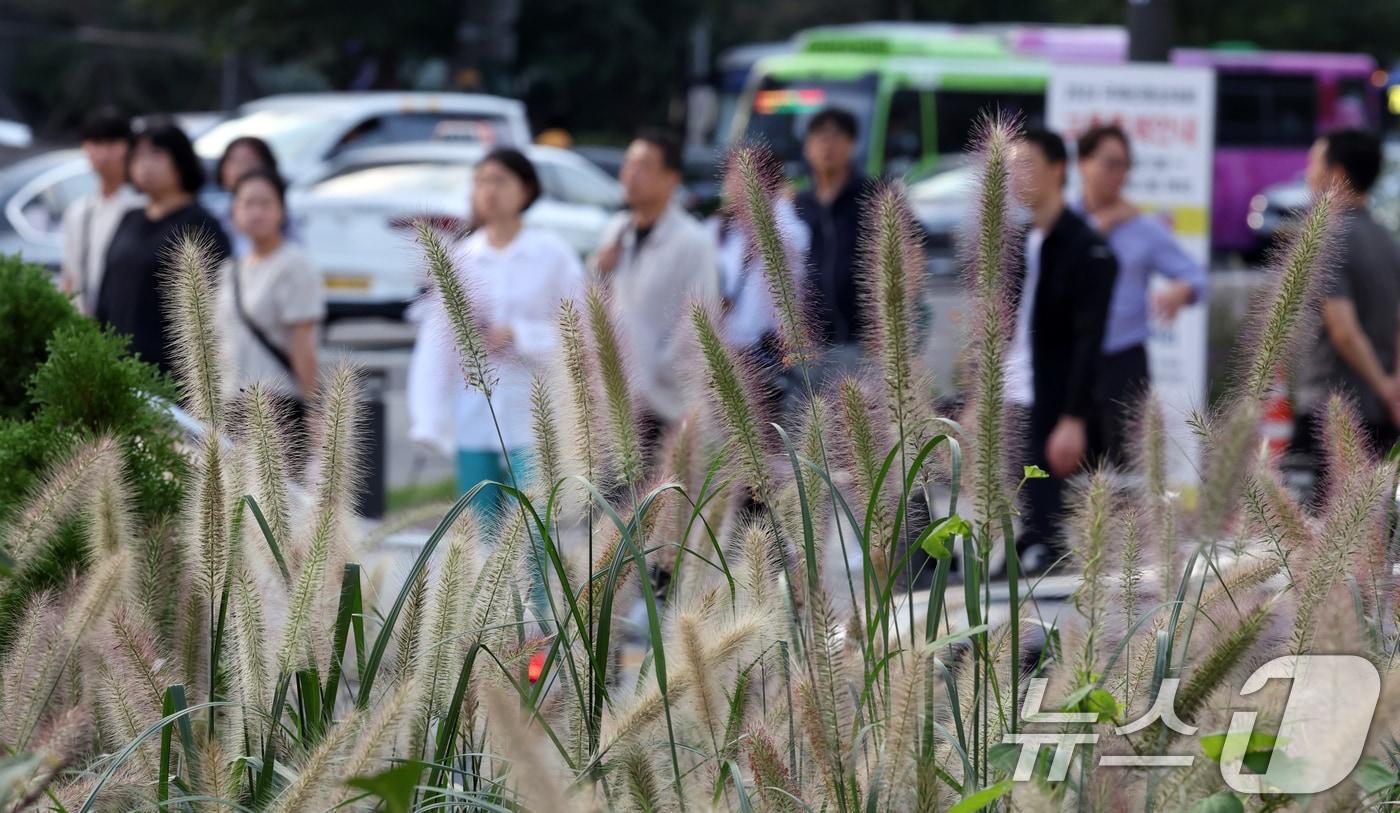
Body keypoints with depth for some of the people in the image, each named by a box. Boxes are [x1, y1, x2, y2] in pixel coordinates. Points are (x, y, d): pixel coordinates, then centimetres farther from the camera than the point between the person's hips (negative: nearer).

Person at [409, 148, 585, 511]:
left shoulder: (553, 255, -1)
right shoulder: (461, 259, 6)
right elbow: (435, 341, 5)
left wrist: (517, 335, -14)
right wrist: (429, 420, -2)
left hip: (533, 419, -3)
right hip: (473, 420, 3)